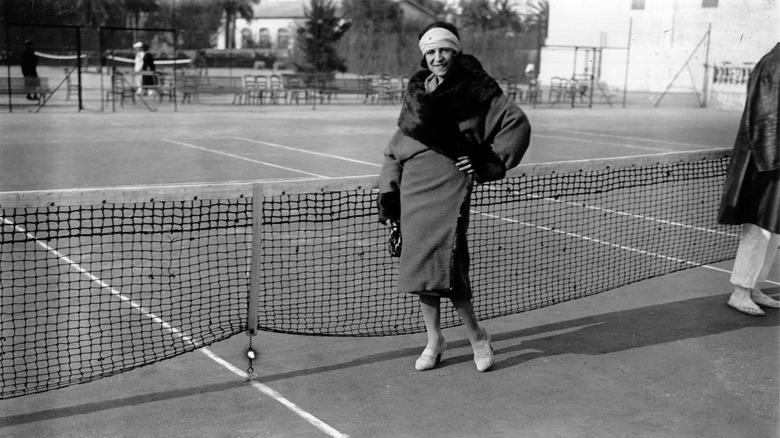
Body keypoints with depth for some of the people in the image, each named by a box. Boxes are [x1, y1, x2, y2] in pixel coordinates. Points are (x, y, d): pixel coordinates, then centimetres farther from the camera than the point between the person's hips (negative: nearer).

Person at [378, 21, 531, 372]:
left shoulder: (476, 89, -1)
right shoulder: (416, 91, 14)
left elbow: (517, 124, 0)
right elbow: (397, 146, 18)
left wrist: (490, 165, -4)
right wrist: (388, 193, 10)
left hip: (450, 186, -6)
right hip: (413, 186, 6)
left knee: (444, 265, -14)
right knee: (420, 263, 7)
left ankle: (476, 336, 6)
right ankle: (434, 340, 21)